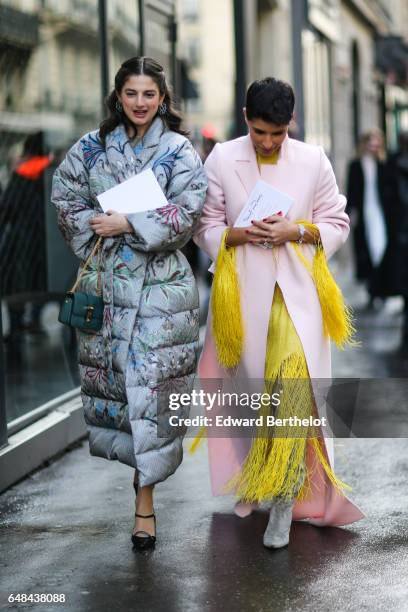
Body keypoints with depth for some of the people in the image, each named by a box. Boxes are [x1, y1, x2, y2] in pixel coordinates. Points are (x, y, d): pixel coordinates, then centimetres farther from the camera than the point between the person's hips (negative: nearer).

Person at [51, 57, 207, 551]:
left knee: (151, 380, -7)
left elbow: (185, 212, -10)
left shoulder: (178, 152, -1)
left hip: (158, 283, -3)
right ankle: (139, 458, 30)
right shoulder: (93, 146, 9)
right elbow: (66, 195, 13)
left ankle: (145, 499, -3)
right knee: (109, 372, 7)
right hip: (105, 278, 4)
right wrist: (92, 229, -3)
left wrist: (127, 225, -14)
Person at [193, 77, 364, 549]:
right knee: (253, 384, 7)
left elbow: (337, 223, 8)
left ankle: (284, 496, -11)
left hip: (296, 290, -1)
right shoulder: (222, 159, 2)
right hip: (243, 290, 1)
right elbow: (205, 227, 6)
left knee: (292, 383, -16)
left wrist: (297, 231, -11)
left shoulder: (312, 161, 2)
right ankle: (255, 482, 28)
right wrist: (238, 235, -14)